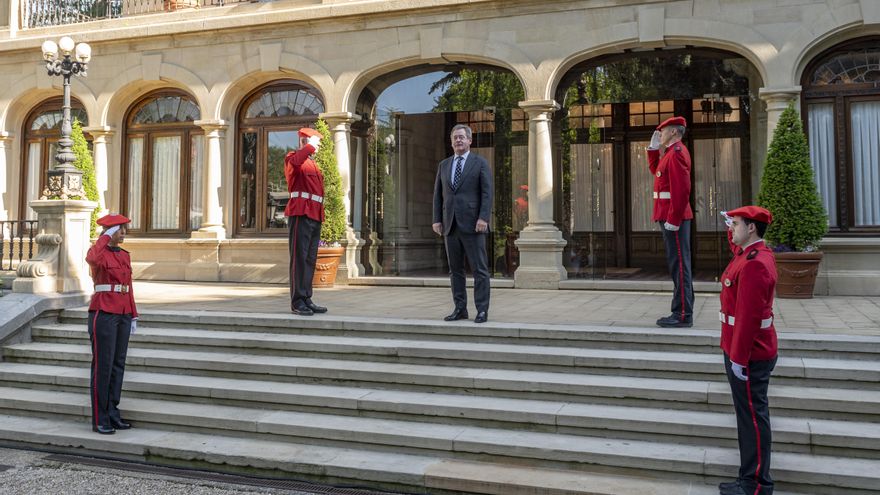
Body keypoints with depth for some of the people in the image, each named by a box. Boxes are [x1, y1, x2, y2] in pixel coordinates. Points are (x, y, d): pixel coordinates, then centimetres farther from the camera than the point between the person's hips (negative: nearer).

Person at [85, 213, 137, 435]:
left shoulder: (125, 255, 14)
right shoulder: (98, 252, -7)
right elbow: (91, 259, -35)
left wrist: (133, 316, 15)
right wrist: (106, 236, -22)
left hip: (122, 315, 7)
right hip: (103, 315, -7)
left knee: (118, 365, 10)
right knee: (103, 367, -3)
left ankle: (112, 414, 19)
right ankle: (100, 420, 5)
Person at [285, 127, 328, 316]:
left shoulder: (313, 164, 25)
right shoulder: (293, 157, 0)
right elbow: (295, 162, -28)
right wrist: (311, 146, -16)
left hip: (315, 216, 9)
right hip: (301, 214, -9)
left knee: (310, 259, 9)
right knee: (299, 258, -8)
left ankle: (307, 299, 14)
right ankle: (297, 301, -6)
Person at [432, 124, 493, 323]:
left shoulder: (480, 163, 3)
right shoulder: (444, 165, 16)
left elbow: (487, 193, -5)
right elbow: (438, 194, 15)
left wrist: (483, 218, -15)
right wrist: (437, 220, 5)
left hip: (472, 224, -5)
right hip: (450, 224, 5)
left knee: (479, 269, -4)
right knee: (455, 269, 7)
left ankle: (482, 310, 1)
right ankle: (460, 308, 13)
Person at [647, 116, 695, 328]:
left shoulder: (676, 152, -14)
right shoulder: (671, 152, 17)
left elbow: (681, 189, -22)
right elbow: (655, 170, 35)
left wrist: (673, 220, -23)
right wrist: (653, 148, 21)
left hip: (673, 218, -10)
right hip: (671, 217, 10)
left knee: (679, 264, -7)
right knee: (677, 264, 12)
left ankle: (683, 315, -4)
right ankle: (682, 312, 19)